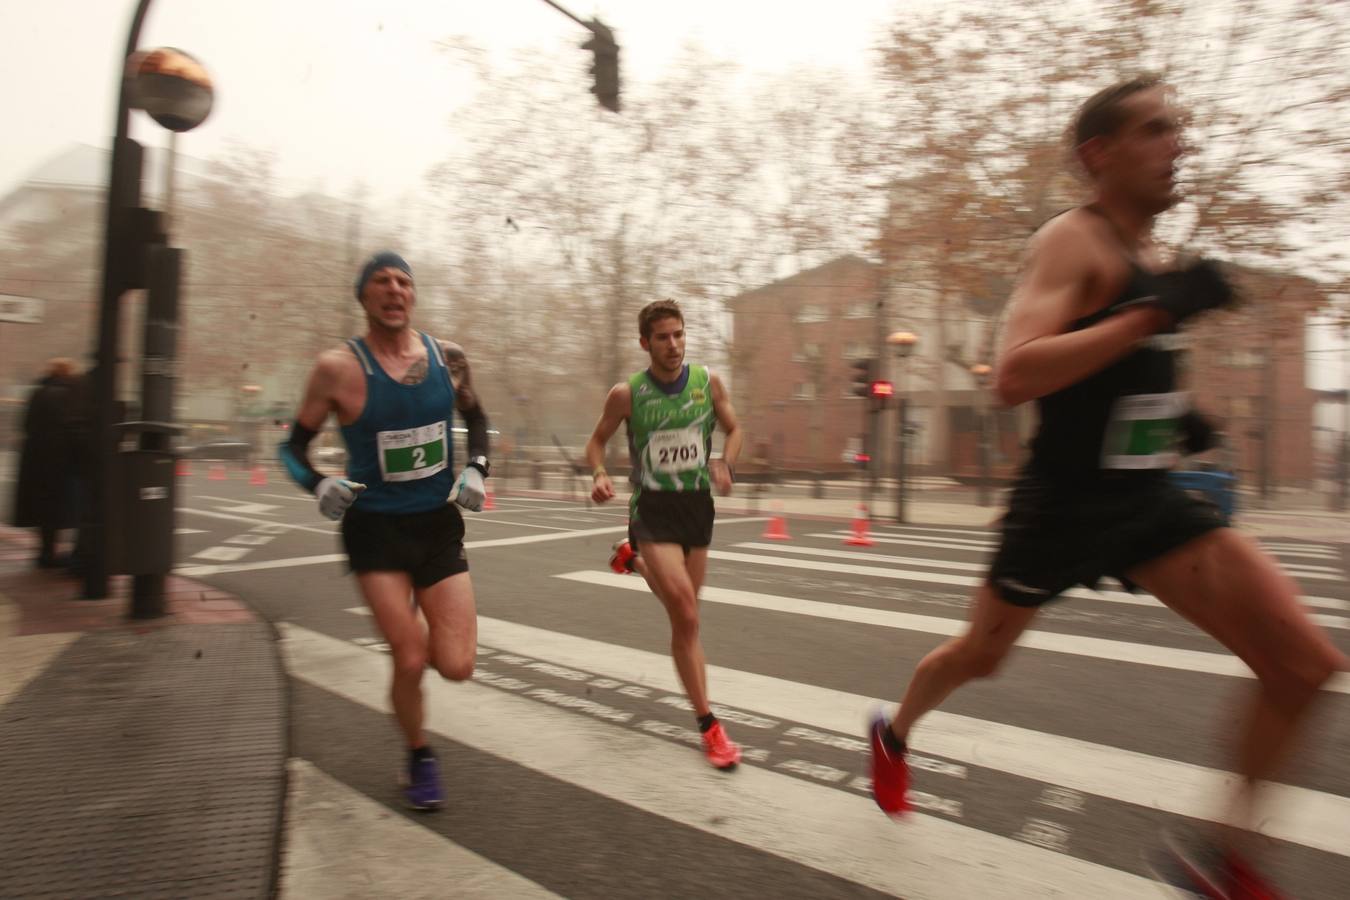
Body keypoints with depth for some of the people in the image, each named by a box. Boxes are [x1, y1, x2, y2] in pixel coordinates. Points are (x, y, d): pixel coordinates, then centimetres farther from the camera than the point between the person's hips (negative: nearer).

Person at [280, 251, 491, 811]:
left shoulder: (448, 359, -1)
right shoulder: (339, 368, -11)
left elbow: (476, 418, 17)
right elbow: (294, 445, 1)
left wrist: (476, 469, 1)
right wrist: (317, 485, -19)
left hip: (439, 524, 3)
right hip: (376, 528, -3)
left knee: (457, 667, -2)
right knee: (410, 661, -6)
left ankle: (412, 627, 35)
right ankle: (420, 760, 26)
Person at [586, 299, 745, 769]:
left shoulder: (707, 382, -1)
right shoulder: (627, 393, -7)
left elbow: (733, 430, 12)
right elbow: (597, 441, 7)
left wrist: (725, 466, -7)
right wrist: (600, 475, -13)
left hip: (698, 506, 4)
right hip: (653, 509, -4)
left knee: (684, 621, 16)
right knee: (687, 617, -15)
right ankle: (709, 725, -2)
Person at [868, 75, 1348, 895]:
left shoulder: (1148, 256, 12)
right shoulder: (1073, 242, -14)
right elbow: (1014, 377, -31)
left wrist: (1170, 413, 16)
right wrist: (1159, 311, -30)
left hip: (1150, 501, 7)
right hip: (1065, 504, -7)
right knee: (979, 656, 13)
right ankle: (895, 735, 44)